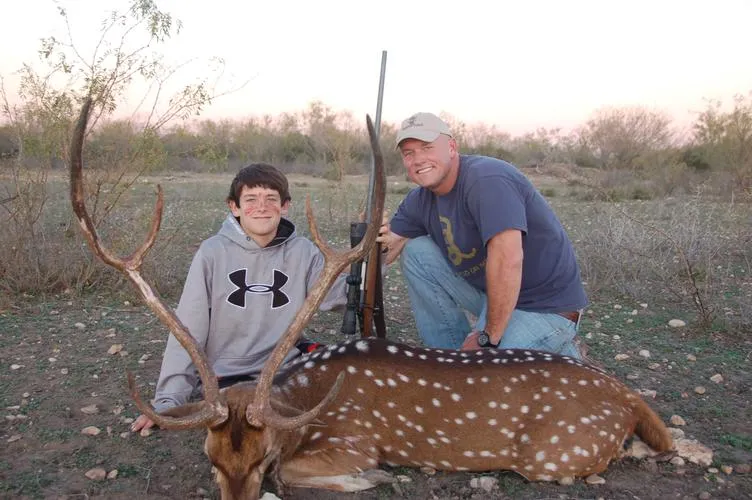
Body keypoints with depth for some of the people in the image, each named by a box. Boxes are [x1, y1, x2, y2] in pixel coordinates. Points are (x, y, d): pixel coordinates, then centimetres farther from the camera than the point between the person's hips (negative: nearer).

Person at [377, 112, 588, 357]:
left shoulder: (487, 179, -25)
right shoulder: (419, 199, 3)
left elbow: (508, 261, -35)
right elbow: (385, 251, 3)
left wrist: (489, 337, -27)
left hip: (544, 305, -8)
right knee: (415, 252, -2)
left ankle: (562, 354, 4)